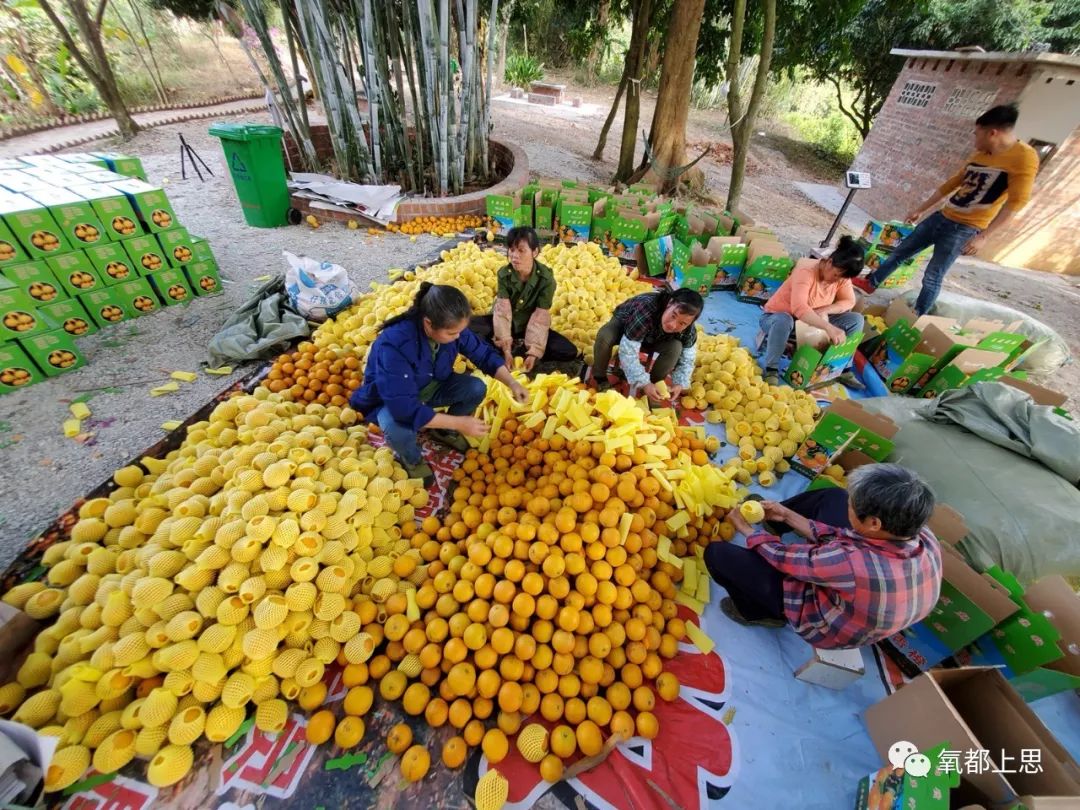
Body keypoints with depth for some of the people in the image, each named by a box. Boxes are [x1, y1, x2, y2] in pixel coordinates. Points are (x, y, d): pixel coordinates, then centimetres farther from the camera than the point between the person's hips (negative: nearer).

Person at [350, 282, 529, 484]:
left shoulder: (452, 326, -21)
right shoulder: (393, 344, -38)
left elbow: (484, 354, -8)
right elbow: (405, 409, -41)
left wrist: (512, 383, -23)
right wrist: (459, 423, -40)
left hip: (431, 386, 5)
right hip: (393, 399, -5)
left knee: (477, 388, -17)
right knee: (398, 430, -37)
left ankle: (443, 430, 11)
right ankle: (411, 458, 1)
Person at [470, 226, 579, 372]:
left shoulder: (546, 278, -21)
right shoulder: (504, 273, -16)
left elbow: (540, 317, -23)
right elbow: (503, 311, -22)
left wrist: (533, 353, -31)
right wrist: (506, 349, -31)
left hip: (529, 327, 0)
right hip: (506, 324, 1)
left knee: (570, 352, -21)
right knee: (469, 327, -25)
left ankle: (516, 348, -16)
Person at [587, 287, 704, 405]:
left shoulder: (689, 330, -28)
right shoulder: (646, 311, -44)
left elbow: (688, 357, -10)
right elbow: (628, 350, -41)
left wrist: (679, 383, -24)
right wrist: (644, 383, -40)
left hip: (651, 337, 3)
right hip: (623, 324, -3)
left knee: (676, 348, -26)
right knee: (604, 338, -36)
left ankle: (653, 383, -4)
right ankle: (600, 379, -11)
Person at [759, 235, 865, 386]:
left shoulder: (841, 275, -6)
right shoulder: (806, 271, -28)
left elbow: (849, 301, -3)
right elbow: (799, 308, -41)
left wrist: (825, 310, -24)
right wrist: (829, 328, -49)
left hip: (812, 323, 7)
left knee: (856, 320, -7)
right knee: (784, 321, -42)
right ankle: (771, 369, -27)